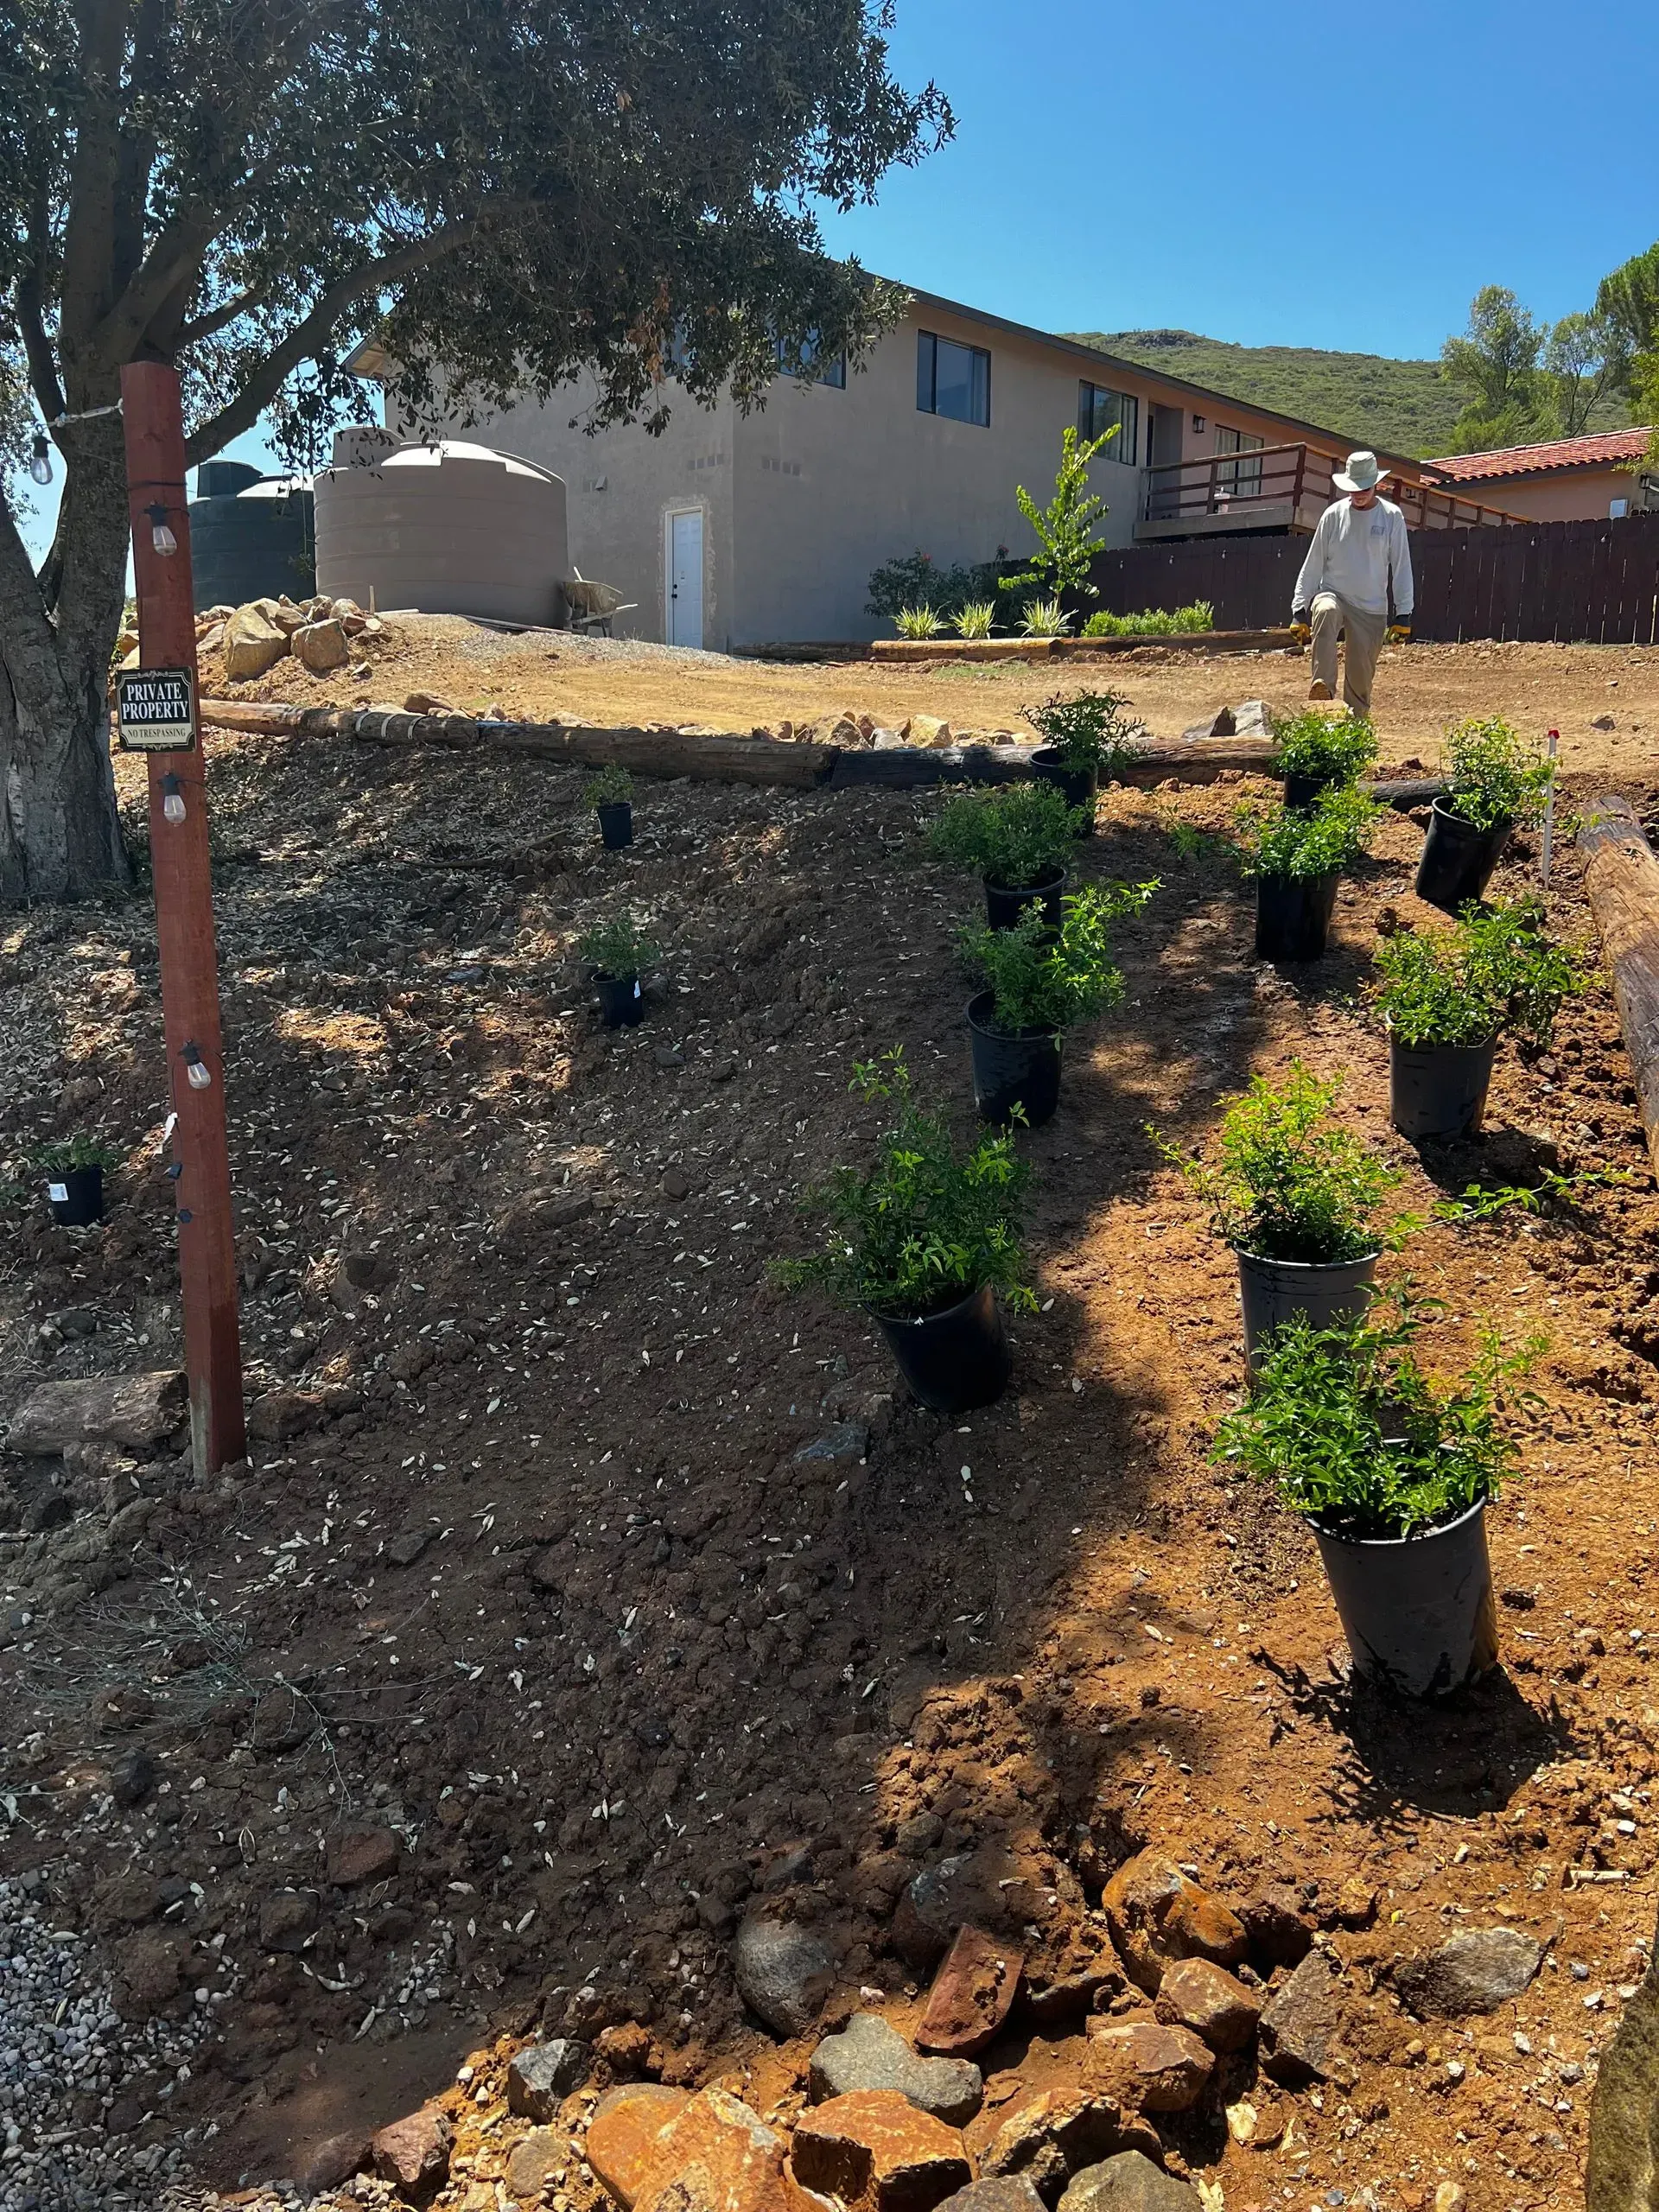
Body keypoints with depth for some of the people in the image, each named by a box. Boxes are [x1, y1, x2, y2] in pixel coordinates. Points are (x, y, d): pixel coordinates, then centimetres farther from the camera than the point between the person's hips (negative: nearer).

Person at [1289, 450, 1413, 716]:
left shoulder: (1391, 517, 0)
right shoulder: (1333, 515, 2)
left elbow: (1402, 567, 1)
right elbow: (1313, 564, 5)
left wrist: (1403, 615, -4)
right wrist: (1299, 609, 0)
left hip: (1372, 609, 1)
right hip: (1333, 594, -1)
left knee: (1361, 675, 0)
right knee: (1325, 612, -37)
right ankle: (1323, 689, -44)